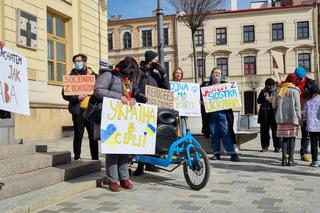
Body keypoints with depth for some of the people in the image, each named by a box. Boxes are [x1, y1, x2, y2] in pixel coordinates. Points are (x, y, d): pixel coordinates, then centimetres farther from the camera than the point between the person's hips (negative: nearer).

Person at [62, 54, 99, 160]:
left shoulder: (94, 75, 11)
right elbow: (65, 94, 2)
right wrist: (77, 98, -14)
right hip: (78, 110, -1)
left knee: (93, 136, 5)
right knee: (78, 136, 2)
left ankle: (95, 159, 14)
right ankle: (77, 158, 11)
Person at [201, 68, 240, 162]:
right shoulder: (206, 85, 12)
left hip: (222, 112, -1)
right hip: (211, 113, 1)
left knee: (226, 132, -7)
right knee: (214, 134, 3)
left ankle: (232, 153, -6)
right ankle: (216, 153, 11)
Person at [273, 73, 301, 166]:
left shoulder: (279, 91, 11)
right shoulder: (294, 91, -3)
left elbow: (274, 106, 12)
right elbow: (297, 106, -6)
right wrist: (299, 118, 1)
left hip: (281, 119, 4)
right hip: (292, 118, -4)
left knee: (284, 138, 8)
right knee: (292, 138, 2)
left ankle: (284, 159, 5)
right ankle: (291, 159, 0)